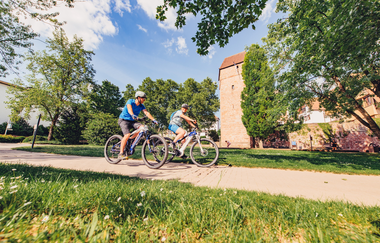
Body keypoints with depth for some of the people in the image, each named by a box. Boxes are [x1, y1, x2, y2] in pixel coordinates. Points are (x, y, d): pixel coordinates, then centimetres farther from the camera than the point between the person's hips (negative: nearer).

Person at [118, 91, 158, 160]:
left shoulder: (141, 106, -1)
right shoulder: (130, 101, -15)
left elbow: (147, 113, -13)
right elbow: (129, 108, -35)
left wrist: (153, 120, -29)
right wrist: (132, 115, -56)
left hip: (132, 121, 5)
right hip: (123, 120, -5)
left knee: (142, 127, -23)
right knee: (127, 135, -25)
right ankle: (121, 153, -11)